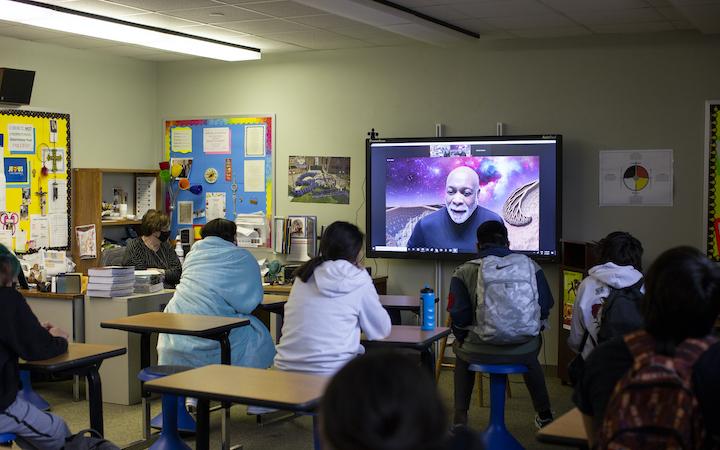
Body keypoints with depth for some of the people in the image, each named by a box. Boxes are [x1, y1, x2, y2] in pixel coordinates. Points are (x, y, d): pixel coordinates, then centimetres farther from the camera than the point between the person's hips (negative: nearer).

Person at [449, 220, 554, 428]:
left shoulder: (464, 272, -4)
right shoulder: (530, 265, 3)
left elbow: (459, 317, -7)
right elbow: (545, 307, 4)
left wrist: (461, 337, 14)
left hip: (481, 352, -2)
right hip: (523, 350, 2)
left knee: (461, 351, 35)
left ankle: (460, 418, 31)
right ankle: (544, 415, 47)